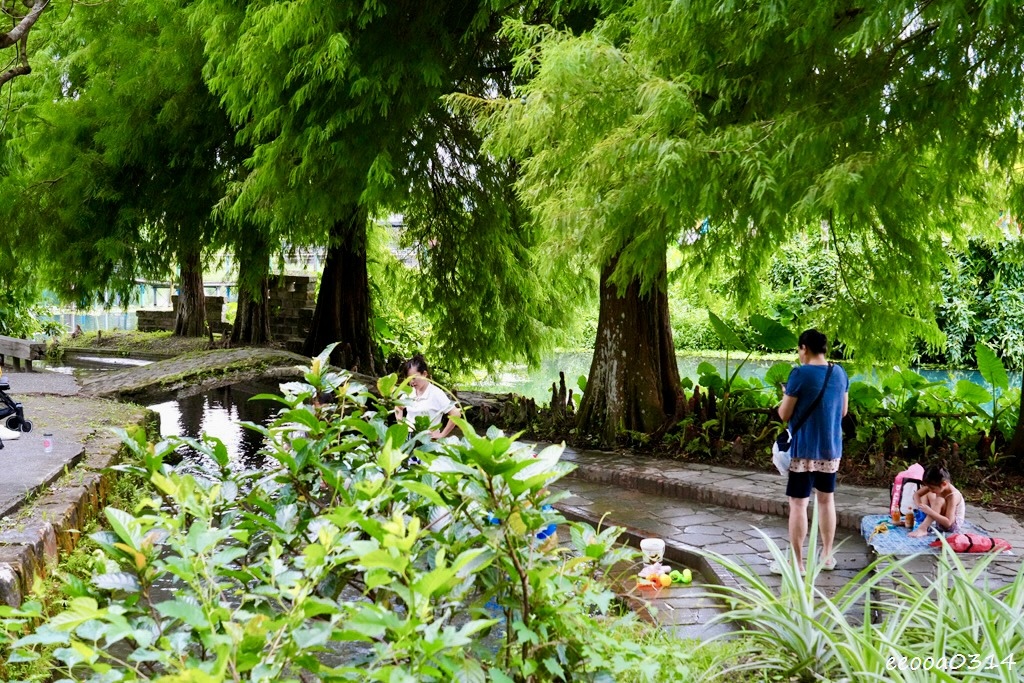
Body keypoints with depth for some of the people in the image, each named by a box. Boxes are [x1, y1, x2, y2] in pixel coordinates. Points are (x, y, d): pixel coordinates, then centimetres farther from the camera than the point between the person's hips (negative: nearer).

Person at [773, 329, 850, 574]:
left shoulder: (800, 374, -15)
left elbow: (784, 414, -9)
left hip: (804, 449, -6)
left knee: (798, 503, 0)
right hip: (832, 448, 6)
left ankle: (796, 563, 3)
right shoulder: (840, 373, 4)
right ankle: (826, 556, 26)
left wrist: (786, 397, 10)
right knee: (826, 499, 17)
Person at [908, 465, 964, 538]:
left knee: (939, 500, -32)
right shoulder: (937, 487, -12)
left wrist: (930, 511, -44)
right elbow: (917, 494, -2)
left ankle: (922, 529, -39)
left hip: (953, 524, -9)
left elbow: (948, 522, -36)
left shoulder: (953, 496, -31)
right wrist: (919, 506, -23)